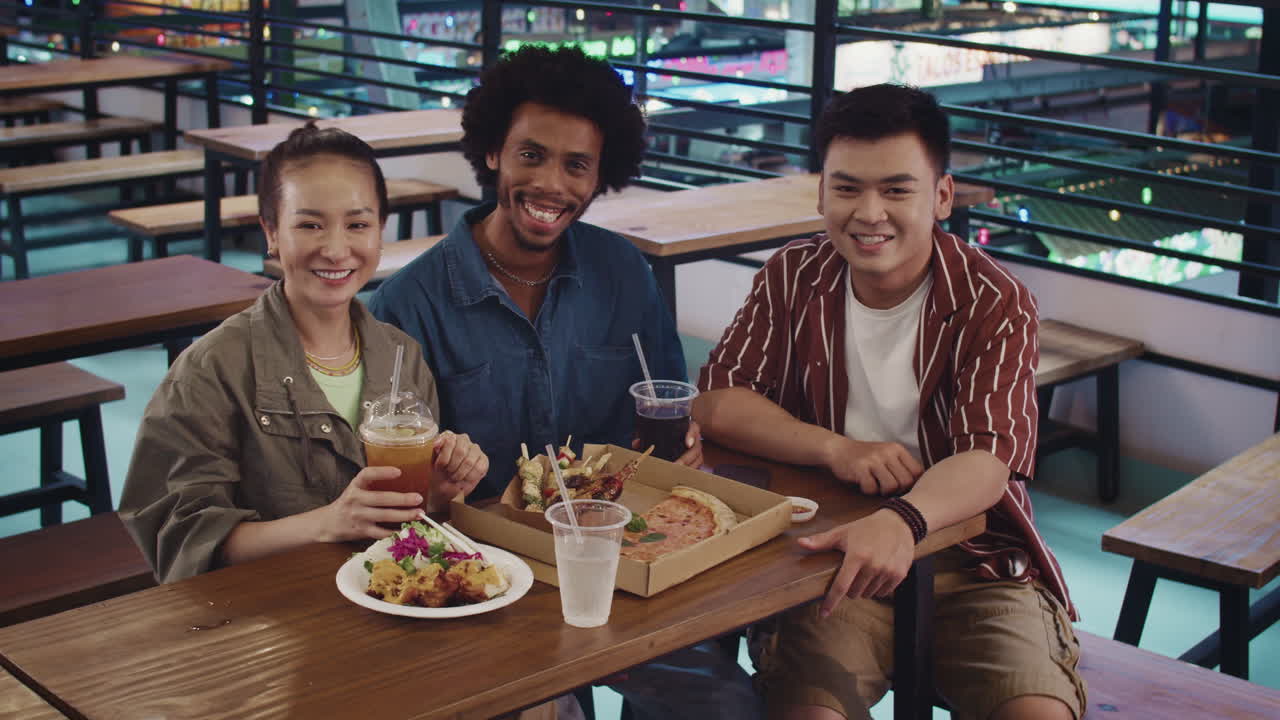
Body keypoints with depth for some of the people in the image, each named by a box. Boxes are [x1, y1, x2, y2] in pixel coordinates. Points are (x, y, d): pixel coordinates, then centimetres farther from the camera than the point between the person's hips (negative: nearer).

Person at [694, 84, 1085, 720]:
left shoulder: (995, 305, -7)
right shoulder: (792, 279, 3)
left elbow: (988, 459, -19)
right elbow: (715, 403, -2)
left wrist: (901, 521, -41)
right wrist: (837, 449, -18)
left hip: (973, 561, 0)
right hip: (836, 555, 1)